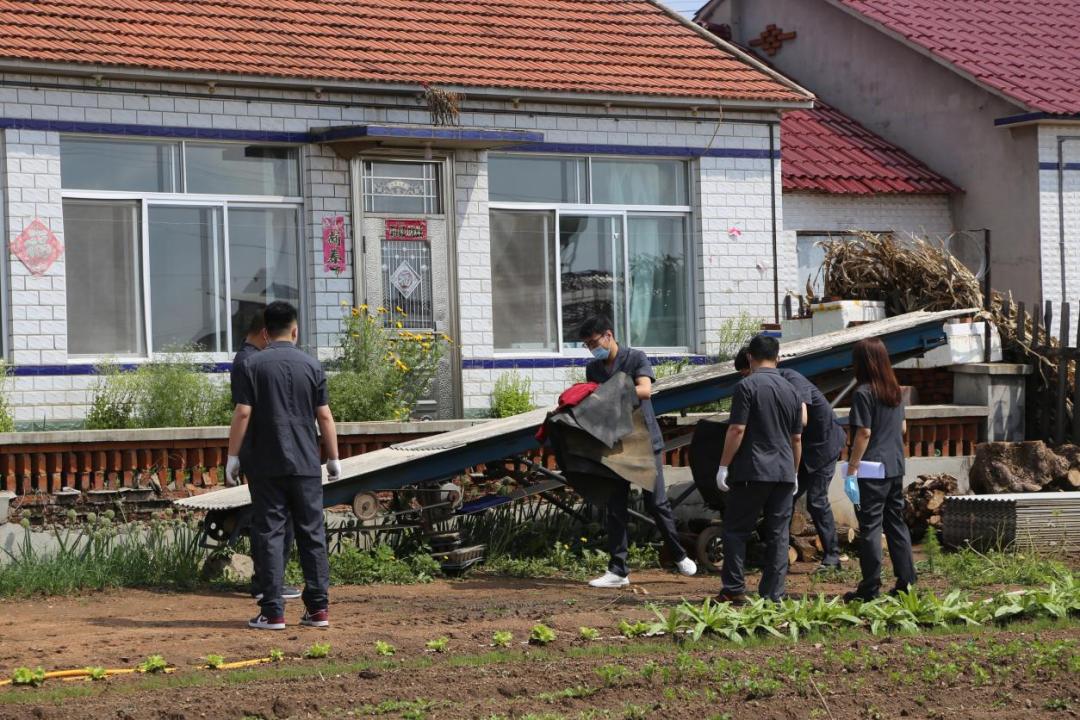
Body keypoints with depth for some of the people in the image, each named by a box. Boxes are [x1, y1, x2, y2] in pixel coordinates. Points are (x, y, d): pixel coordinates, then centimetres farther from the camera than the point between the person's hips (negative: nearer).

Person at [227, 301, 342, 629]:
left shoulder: (253, 365, -2)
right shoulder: (311, 365, 3)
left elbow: (242, 414, -7)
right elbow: (324, 416, 4)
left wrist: (233, 456, 1)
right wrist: (333, 458, 12)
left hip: (266, 465, -2)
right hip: (305, 465, 2)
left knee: (270, 534, 1)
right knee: (312, 534, 7)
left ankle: (273, 612, -2)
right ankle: (318, 608, 8)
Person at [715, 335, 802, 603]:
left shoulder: (747, 386, -7)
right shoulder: (790, 390, 11)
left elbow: (737, 430, -12)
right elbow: (796, 438, 15)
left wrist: (724, 466, -6)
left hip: (752, 471, -5)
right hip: (784, 473, 5)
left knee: (736, 530, 4)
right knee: (778, 535, 6)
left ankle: (734, 590, 0)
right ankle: (774, 595, 5)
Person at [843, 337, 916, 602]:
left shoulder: (864, 393, -13)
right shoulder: (896, 391, 10)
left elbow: (863, 433, -16)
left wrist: (851, 468, -13)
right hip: (896, 467, 7)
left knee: (870, 526, -2)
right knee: (896, 522, 14)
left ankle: (870, 587, 0)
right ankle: (906, 581, 15)